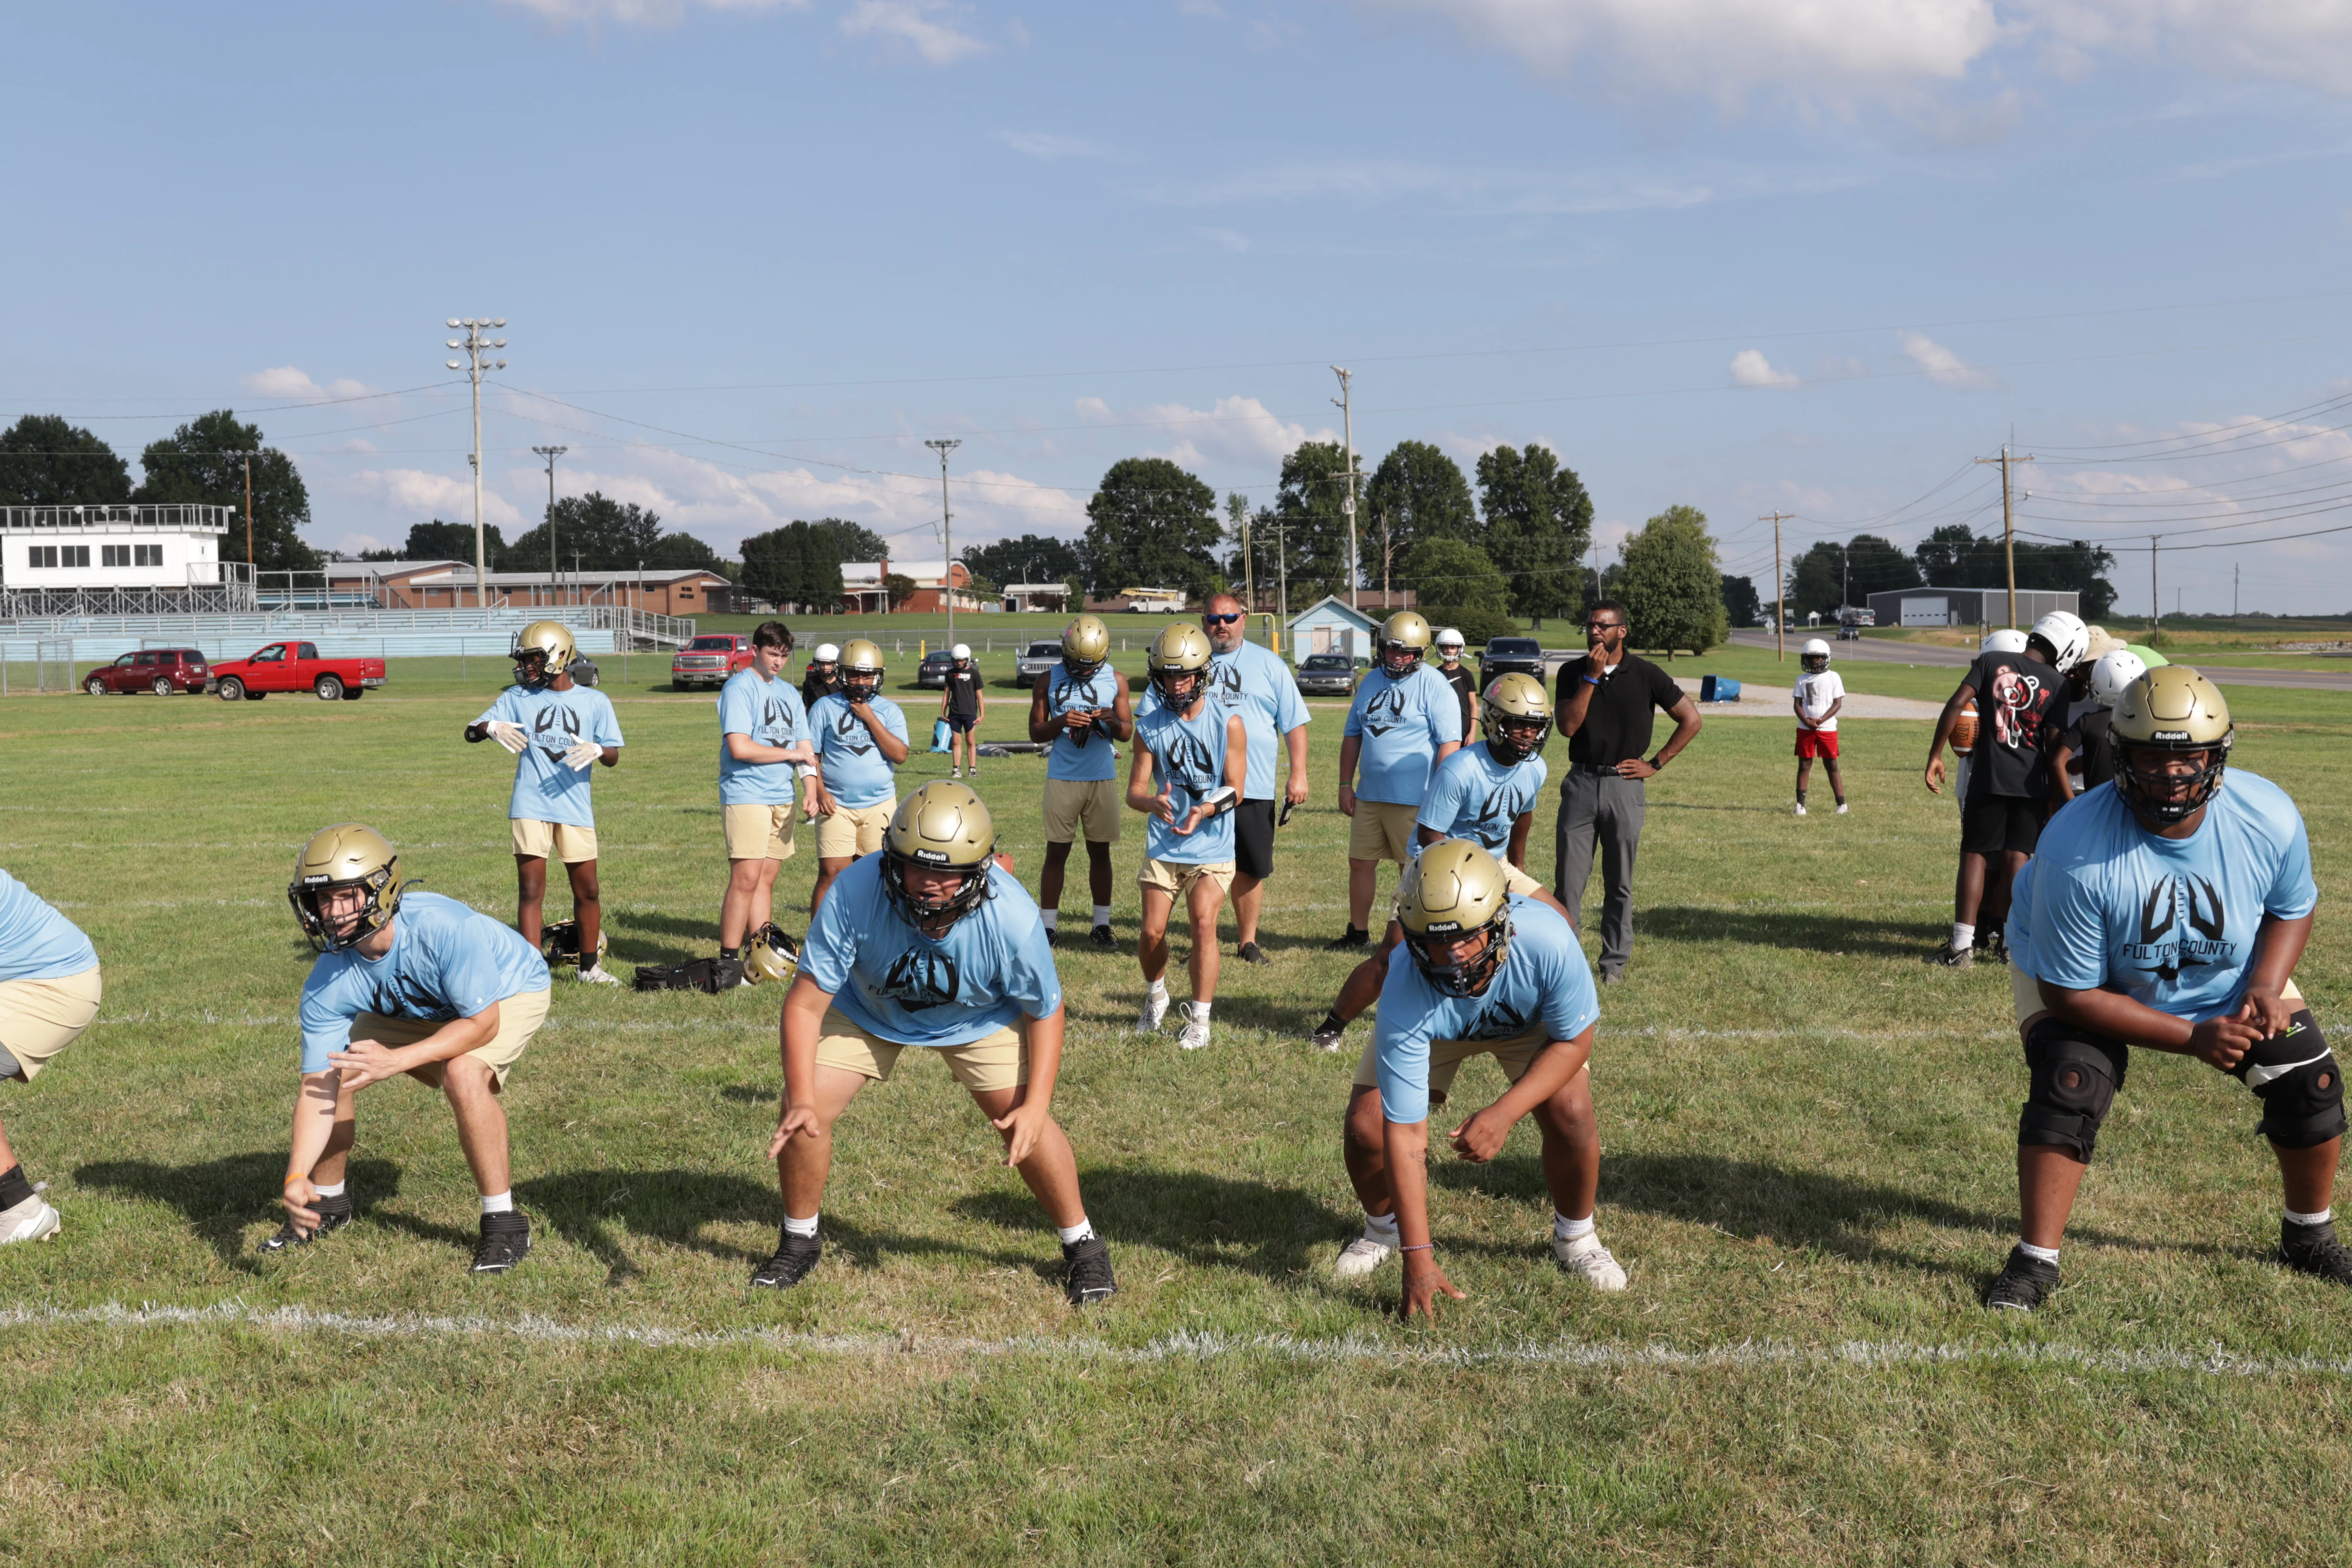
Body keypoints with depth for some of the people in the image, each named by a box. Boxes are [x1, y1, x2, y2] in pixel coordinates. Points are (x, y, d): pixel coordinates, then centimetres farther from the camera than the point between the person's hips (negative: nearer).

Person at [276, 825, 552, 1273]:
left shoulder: (442, 928, -41)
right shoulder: (328, 985, -25)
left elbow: (483, 1022, -31)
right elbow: (318, 1088, -23)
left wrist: (397, 1060, -38)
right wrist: (297, 1176, -37)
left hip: (507, 990, -5)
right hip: (420, 1009, 6)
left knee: (463, 1074, -33)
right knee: (333, 1073, -6)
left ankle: (504, 1222, -16)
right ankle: (327, 1203, 22)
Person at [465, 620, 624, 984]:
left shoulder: (595, 702, 4)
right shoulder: (517, 698, 6)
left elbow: (613, 756, 3)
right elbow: (471, 733, 4)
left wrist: (597, 751, -20)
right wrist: (492, 728, -19)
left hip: (575, 807, 0)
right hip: (530, 807, 0)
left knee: (588, 891, 8)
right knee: (531, 891, -2)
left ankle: (590, 966, 24)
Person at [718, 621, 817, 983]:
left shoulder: (789, 692, 16)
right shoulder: (739, 688, -7)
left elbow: (804, 746, 17)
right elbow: (739, 748, -17)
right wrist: (791, 754, -7)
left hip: (781, 798, 7)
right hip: (746, 797, -7)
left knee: (767, 878, 8)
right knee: (746, 878, -11)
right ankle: (729, 962, -5)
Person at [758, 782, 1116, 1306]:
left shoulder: (1013, 920, -36)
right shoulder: (855, 894, -38)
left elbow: (1044, 1012, -18)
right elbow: (805, 1003, -30)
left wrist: (1036, 1105, -28)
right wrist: (802, 1098, -40)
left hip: (977, 1018, -1)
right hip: (867, 1009, 1)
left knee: (1024, 1122, -10)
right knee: (801, 1117, -9)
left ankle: (1081, 1244, 15)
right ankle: (800, 1239, 19)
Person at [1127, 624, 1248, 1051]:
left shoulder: (1228, 723, -9)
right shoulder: (1150, 725, -2)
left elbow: (1235, 791, -7)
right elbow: (1134, 791, -4)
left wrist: (1205, 811, -27)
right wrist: (1154, 803, -28)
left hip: (1212, 845, -2)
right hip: (1163, 845, 2)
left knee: (1203, 923, -16)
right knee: (1151, 932, -1)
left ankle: (1199, 1019, -1)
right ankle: (1156, 996, 31)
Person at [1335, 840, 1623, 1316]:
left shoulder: (1546, 941, -42)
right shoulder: (1407, 995, -41)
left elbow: (1573, 1041, -23)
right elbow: (1405, 1133, -37)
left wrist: (1503, 1115, -37)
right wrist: (1418, 1256, -39)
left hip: (1531, 1021, 1)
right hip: (1433, 1025, 0)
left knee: (1570, 1113, -21)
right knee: (1367, 1125, -16)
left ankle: (1576, 1236, 9)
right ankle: (1383, 1228, 18)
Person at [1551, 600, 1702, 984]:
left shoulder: (1646, 675, -2)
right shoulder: (1572, 672, 3)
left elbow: (1690, 720, 3)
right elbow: (1567, 726, -10)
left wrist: (1655, 764, 0)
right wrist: (1591, 678, -15)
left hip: (1624, 784, -1)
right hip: (1581, 783, 1)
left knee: (1620, 884, 7)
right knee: (1568, 881, 2)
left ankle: (1615, 962, 16)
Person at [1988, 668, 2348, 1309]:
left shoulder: (2269, 818, -27)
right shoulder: (2076, 851, -38)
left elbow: (2291, 908, -4)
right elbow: (2069, 992, -28)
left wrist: (2266, 987, -23)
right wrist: (2192, 1038, -30)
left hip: (2230, 973, 4)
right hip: (2089, 977, -4)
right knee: (2065, 1091, -24)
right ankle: (2035, 1262, -10)